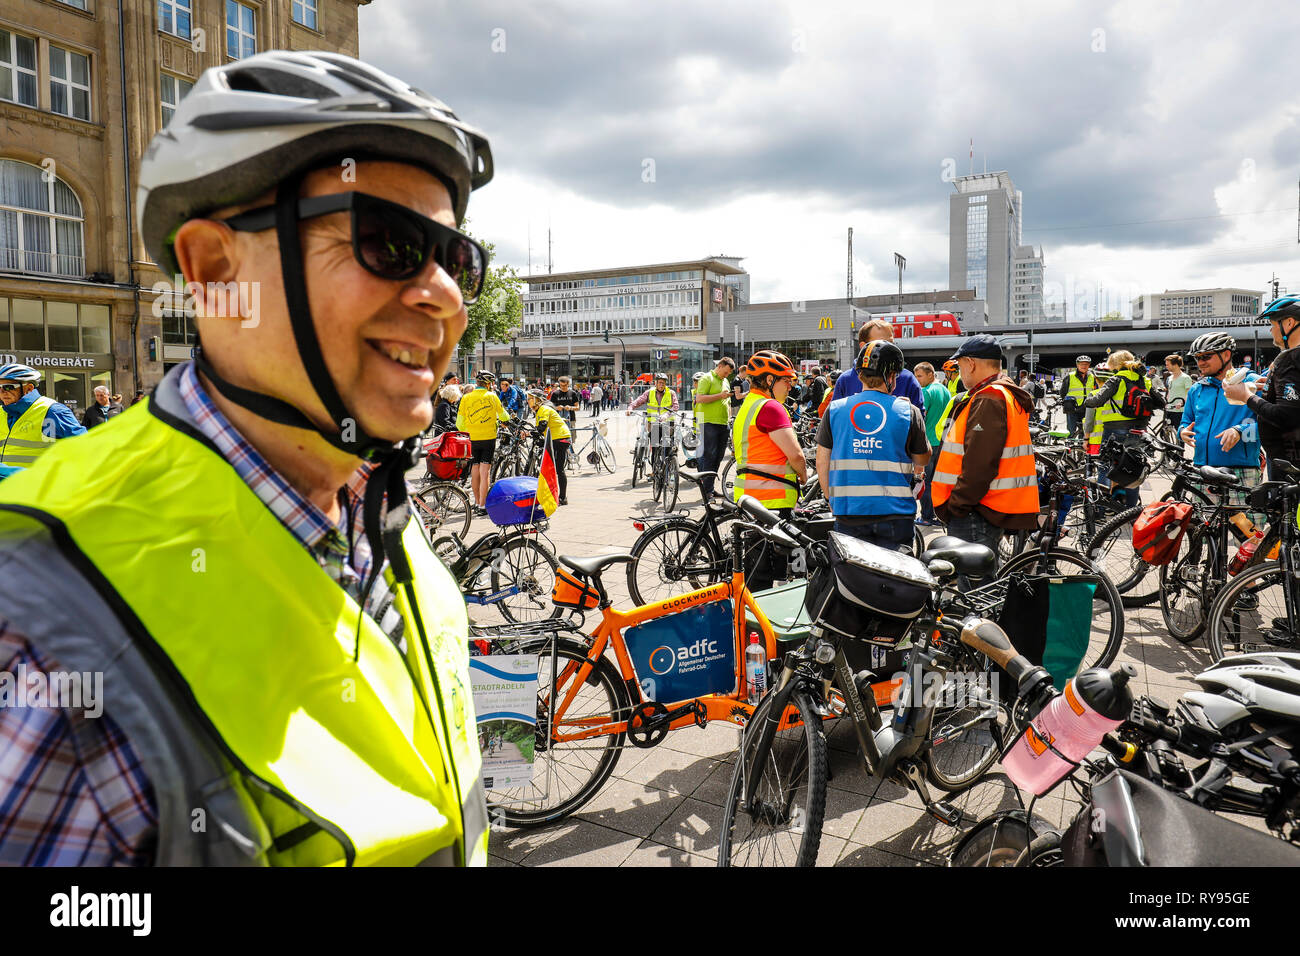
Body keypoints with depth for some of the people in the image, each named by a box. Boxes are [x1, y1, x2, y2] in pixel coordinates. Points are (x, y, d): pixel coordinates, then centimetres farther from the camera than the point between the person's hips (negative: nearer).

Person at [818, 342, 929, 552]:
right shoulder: (909, 412, -1)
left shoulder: (834, 410, 2)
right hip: (895, 513, -1)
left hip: (848, 514, 2)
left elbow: (822, 466, 5)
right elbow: (923, 459, 13)